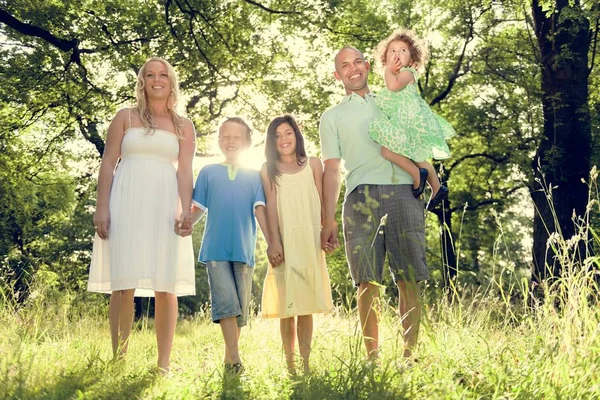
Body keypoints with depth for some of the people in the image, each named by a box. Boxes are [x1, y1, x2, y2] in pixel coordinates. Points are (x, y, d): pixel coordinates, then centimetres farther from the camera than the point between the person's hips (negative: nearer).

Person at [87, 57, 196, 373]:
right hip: (127, 204, -1)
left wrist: (185, 210, -12)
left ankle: (163, 364, 3)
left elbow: (184, 171, 4)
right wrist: (102, 207, -6)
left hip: (164, 207, 1)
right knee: (124, 284, -6)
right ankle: (118, 361, 0)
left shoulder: (183, 126, 14)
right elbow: (108, 163, 5)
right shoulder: (126, 117, 11)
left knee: (167, 286, -3)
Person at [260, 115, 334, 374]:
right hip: (284, 242, -1)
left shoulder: (312, 165, 9)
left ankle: (306, 362, 5)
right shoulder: (269, 170, 6)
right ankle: (289, 363, 4)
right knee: (286, 304, -1)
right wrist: (274, 242, -10)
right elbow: (271, 206, -1)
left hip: (309, 240, 1)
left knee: (306, 305, 2)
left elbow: (321, 203, 7)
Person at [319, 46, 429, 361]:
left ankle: (410, 354, -1)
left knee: (410, 280, -5)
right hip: (363, 195, -1)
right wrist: (328, 220, 1)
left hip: (404, 192, 2)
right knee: (368, 281, -6)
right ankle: (372, 358, -3)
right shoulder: (333, 116, 19)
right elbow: (331, 169, 9)